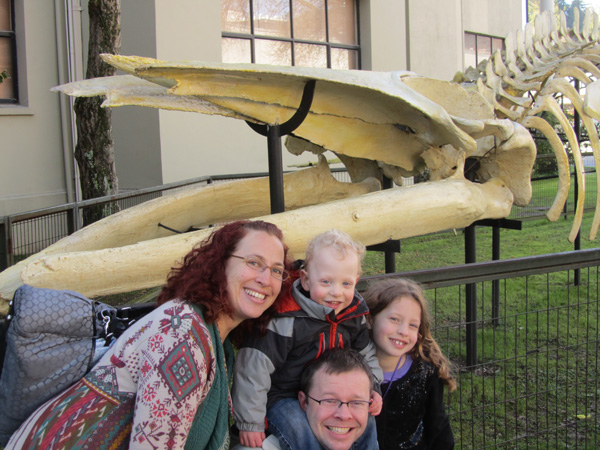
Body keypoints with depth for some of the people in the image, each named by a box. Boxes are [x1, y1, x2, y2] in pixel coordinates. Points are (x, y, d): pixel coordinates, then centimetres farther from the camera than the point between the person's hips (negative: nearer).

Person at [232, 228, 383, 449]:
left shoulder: (355, 314, -5)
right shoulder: (287, 319, -25)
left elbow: (366, 354, 15)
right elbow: (254, 367, -24)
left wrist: (372, 388, -1)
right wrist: (250, 422, -20)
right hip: (282, 396, -5)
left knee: (366, 422, -4)